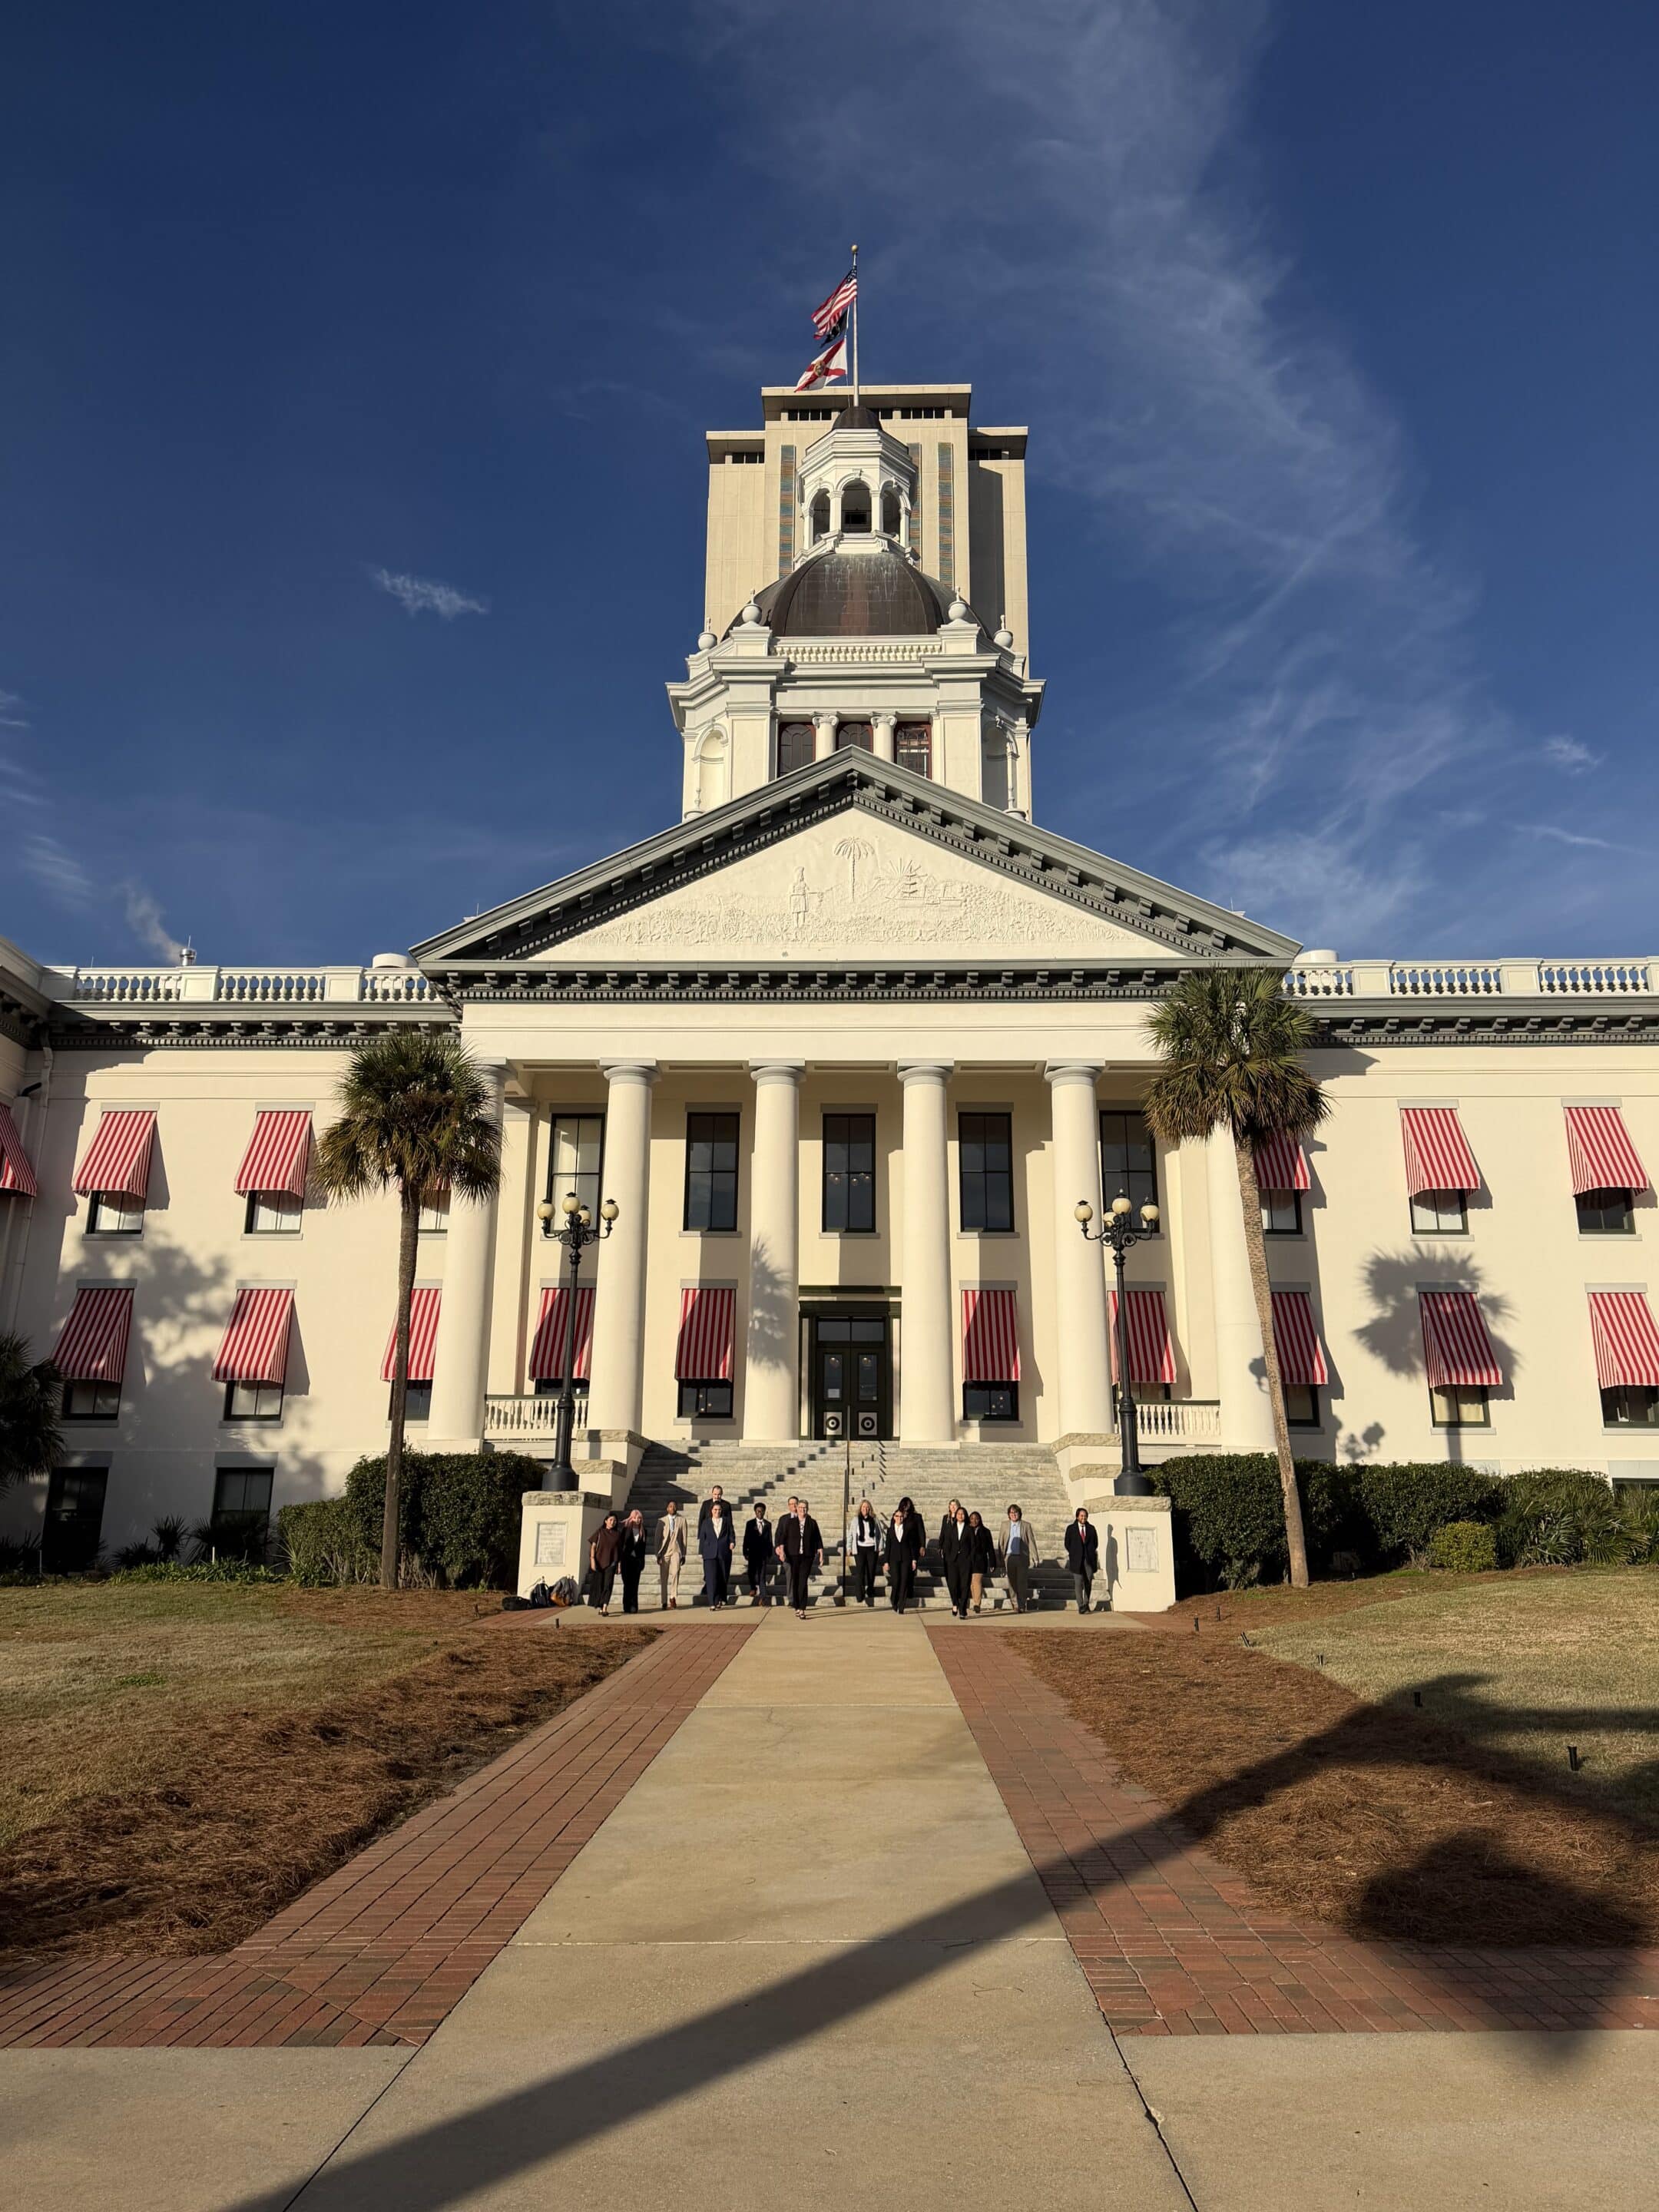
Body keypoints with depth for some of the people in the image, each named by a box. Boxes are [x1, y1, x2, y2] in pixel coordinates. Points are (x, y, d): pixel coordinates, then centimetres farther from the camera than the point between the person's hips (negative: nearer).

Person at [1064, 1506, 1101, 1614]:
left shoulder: (1091, 1529, 11)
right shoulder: (1071, 1529, 6)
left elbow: (1096, 1544, 15)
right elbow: (1067, 1545, 9)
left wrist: (1096, 1560, 12)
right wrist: (1068, 1559, 6)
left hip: (1089, 1560, 2)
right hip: (1076, 1560, -2)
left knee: (1088, 1583, 4)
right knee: (1078, 1583, -8)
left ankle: (1086, 1604, 23)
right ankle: (1081, 1606, -6)